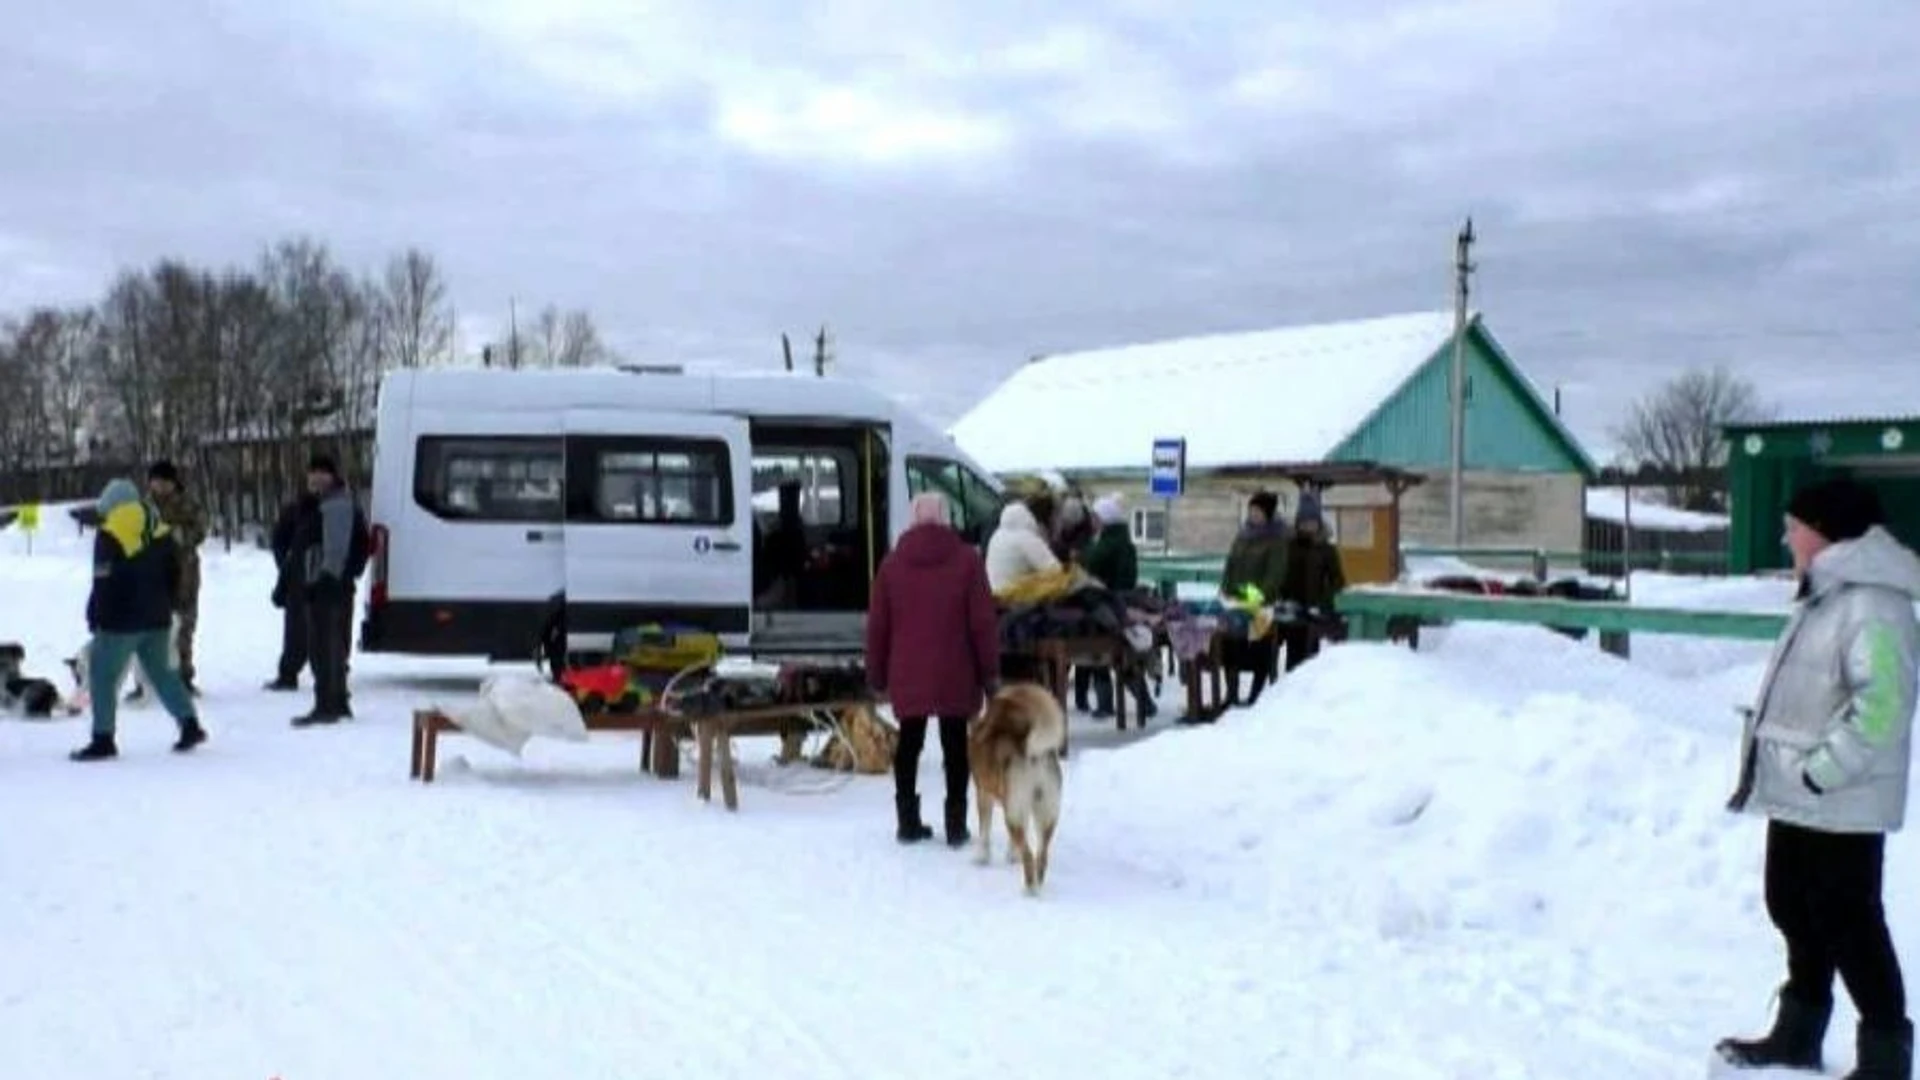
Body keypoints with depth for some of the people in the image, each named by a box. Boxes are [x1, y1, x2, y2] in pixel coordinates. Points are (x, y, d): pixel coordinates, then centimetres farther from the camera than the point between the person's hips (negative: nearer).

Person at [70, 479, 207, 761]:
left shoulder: (110, 535, -12)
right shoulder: (161, 531, 8)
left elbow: (104, 583, -14)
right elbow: (174, 576, 14)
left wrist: (94, 617, -4)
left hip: (121, 621, -7)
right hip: (156, 620, 7)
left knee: (103, 675, 2)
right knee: (161, 671, 17)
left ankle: (103, 740, 0)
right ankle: (190, 724, 12)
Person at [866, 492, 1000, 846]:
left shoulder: (892, 562, 5)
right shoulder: (966, 558, -2)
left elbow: (877, 625, 5)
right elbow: (983, 621, -6)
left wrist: (877, 673, 13)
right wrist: (990, 670, -1)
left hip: (907, 674, 2)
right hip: (955, 673, -2)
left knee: (909, 744, 12)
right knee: (955, 745, 6)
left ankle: (908, 821, 13)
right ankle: (956, 824, 5)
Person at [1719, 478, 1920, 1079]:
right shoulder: (1823, 597, 14)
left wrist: (1821, 770, -24)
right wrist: (1785, 768, 14)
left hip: (1840, 805, -10)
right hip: (1795, 797, 10)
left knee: (1849, 922, -1)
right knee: (1794, 910, 19)